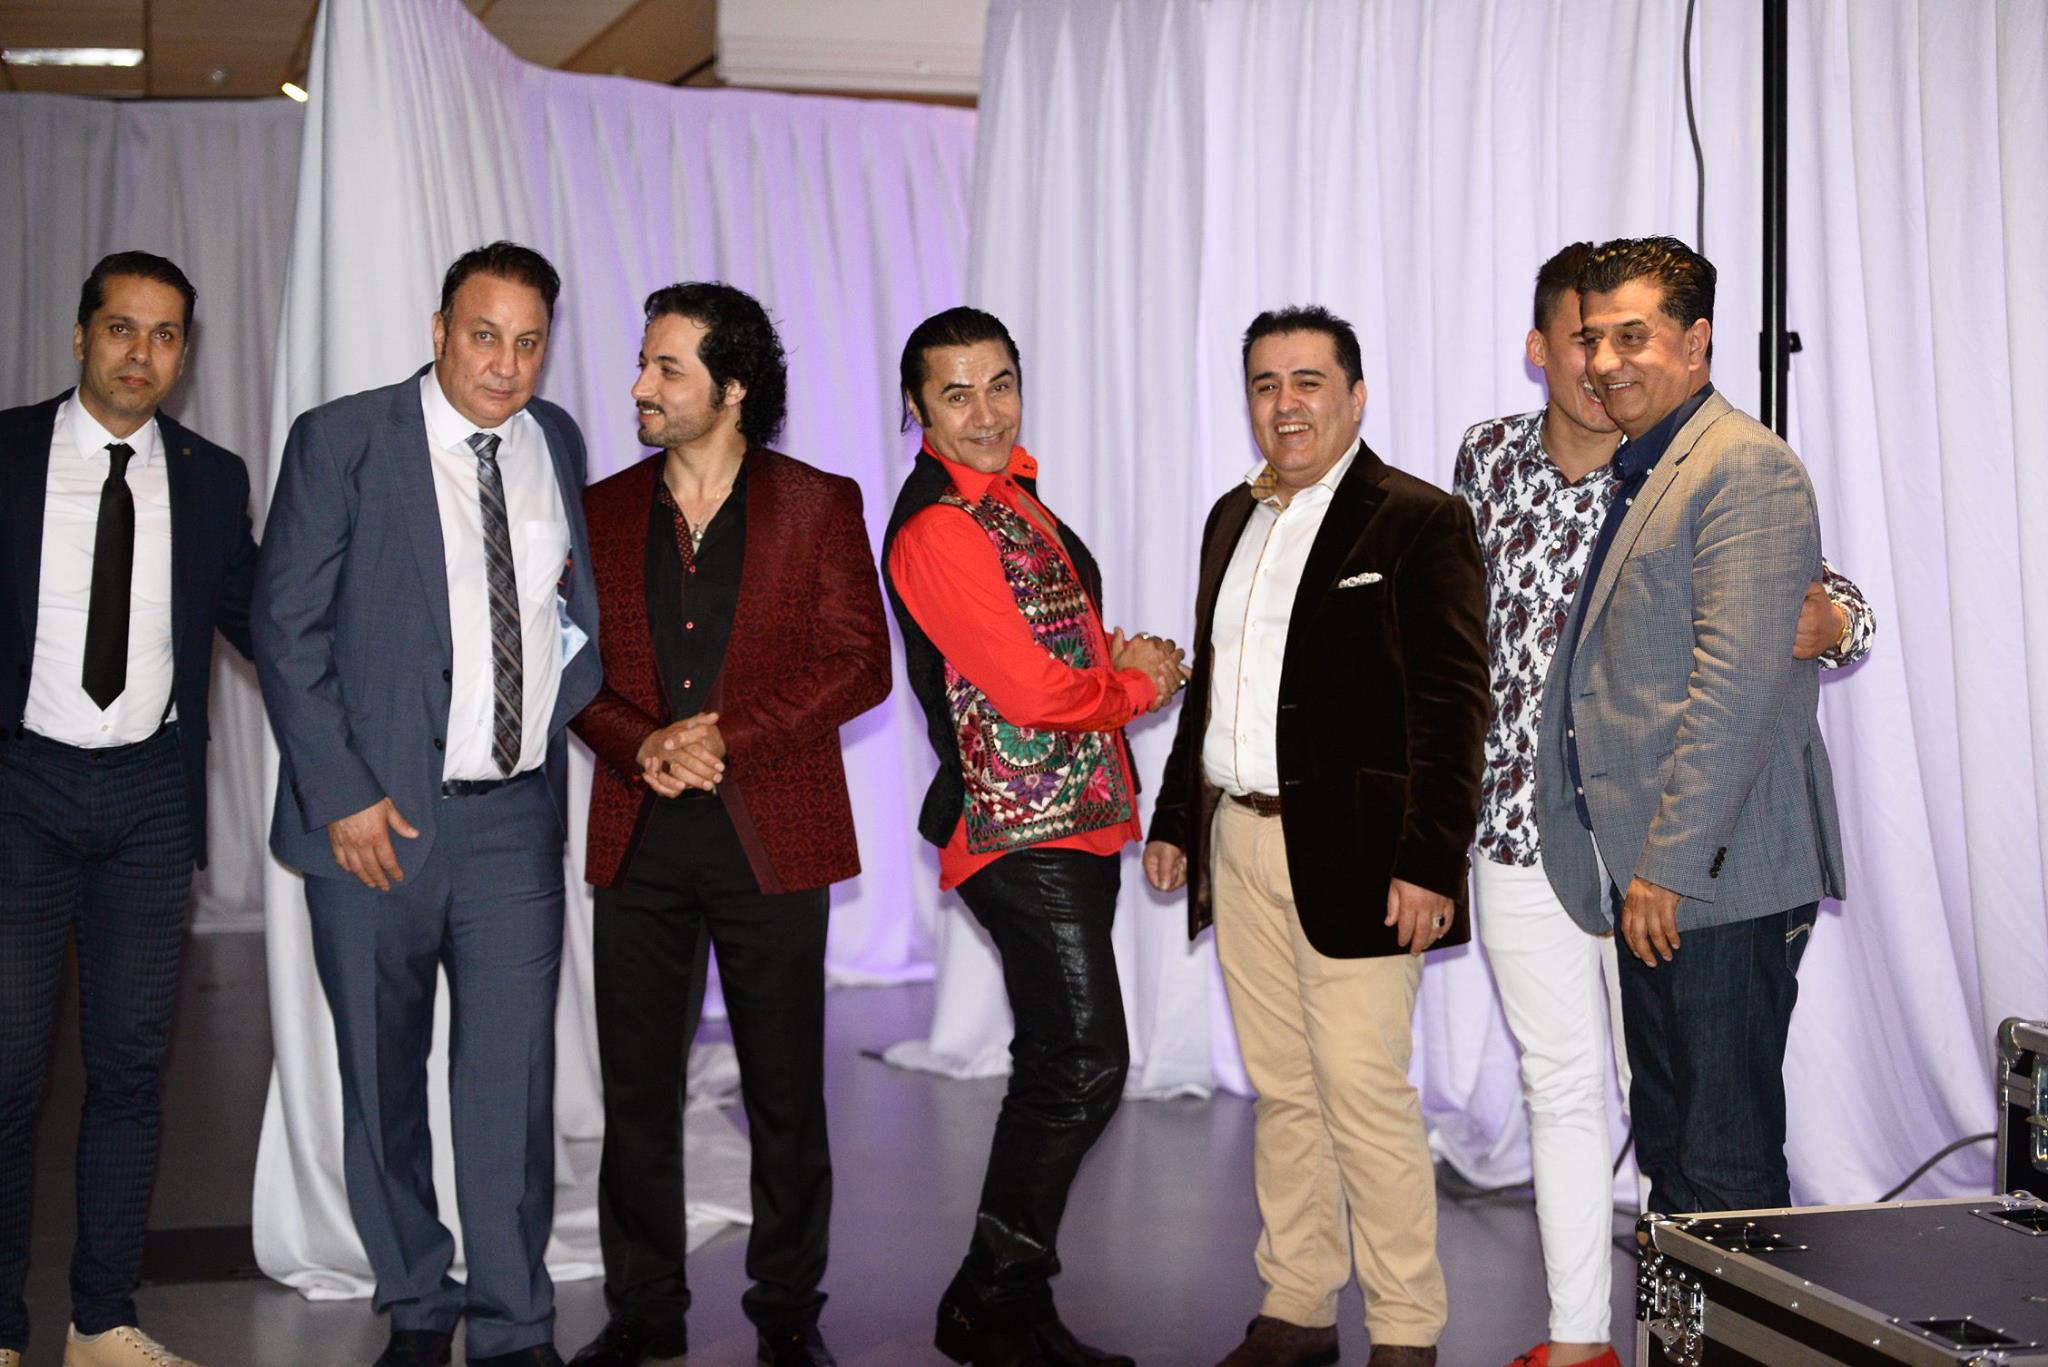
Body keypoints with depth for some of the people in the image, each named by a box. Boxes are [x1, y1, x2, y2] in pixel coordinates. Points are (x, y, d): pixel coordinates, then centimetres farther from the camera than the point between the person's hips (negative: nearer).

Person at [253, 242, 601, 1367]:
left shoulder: (556, 443, 9)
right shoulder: (341, 441, -4)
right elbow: (287, 630, -7)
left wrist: (568, 696, 3)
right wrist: (342, 796, -12)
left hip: (516, 818, 3)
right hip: (376, 816, -2)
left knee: (512, 1081, 0)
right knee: (382, 1077, 10)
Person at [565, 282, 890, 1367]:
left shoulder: (818, 504, 1)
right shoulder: (603, 510, 10)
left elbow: (861, 661, -4)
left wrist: (726, 741, -13)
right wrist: (643, 747, -10)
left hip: (772, 838, -2)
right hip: (639, 837, 3)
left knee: (785, 1093, 4)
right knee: (636, 1086, 7)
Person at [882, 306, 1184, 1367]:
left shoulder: (1010, 493, 15)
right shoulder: (937, 530, -16)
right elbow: (1032, 691, -20)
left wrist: (1122, 663, 1)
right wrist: (1137, 683, -2)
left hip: (1075, 819, 10)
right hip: (1023, 830, -10)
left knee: (1057, 1068, 13)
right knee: (1083, 1065, -8)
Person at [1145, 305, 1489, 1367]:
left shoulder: (1418, 522, -7)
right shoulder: (1233, 518, 15)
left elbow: (1452, 707, -12)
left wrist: (1429, 861, -17)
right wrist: (1173, 819, 18)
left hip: (1352, 859, -7)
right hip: (1239, 842, 7)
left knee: (1367, 1098, -4)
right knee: (1280, 1091, 13)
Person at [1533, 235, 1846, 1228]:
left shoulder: (1747, 465, -12)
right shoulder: (1638, 472, 19)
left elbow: (1738, 682, -20)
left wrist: (1667, 865, -21)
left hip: (1717, 883, -10)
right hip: (1658, 883, 10)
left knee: (1728, 1166, -3)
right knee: (1668, 1148, 16)